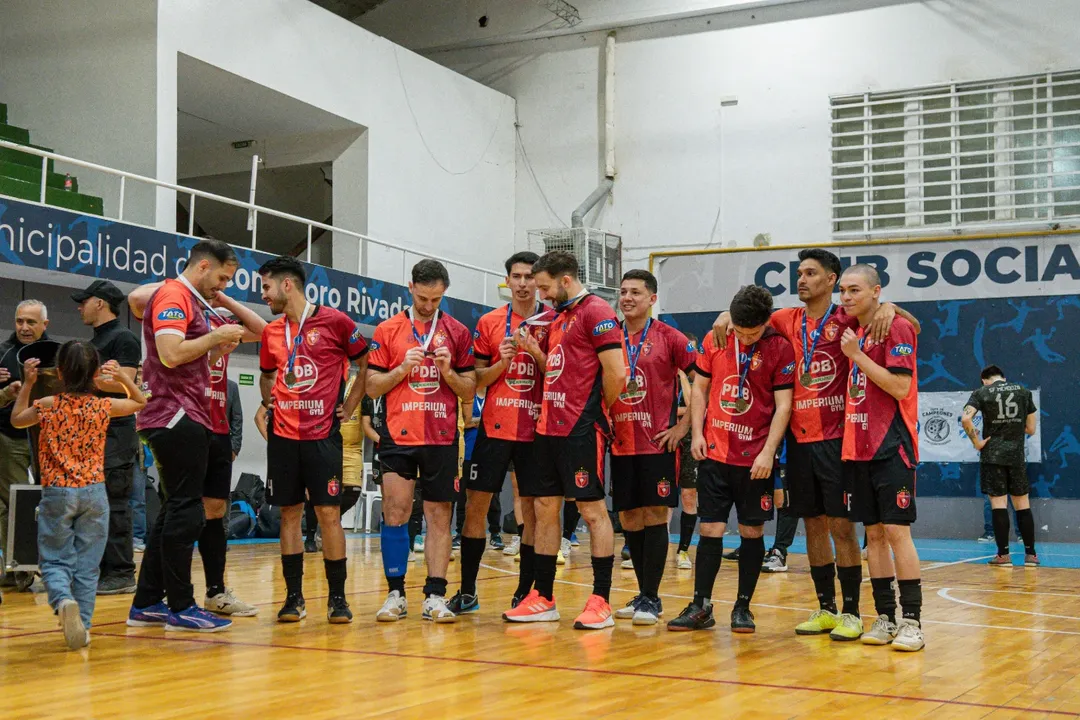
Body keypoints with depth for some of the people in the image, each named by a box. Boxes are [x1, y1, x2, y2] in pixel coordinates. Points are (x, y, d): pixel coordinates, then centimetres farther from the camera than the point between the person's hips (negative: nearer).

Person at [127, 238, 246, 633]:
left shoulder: (189, 300, 20)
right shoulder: (174, 296, -10)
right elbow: (170, 354, -22)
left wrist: (217, 347, 11)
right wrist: (216, 336, -13)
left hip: (187, 419, 10)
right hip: (176, 418, -10)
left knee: (174, 512, 12)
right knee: (184, 511, -7)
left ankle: (147, 604, 17)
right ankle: (180, 607, -1)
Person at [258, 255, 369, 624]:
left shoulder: (335, 321, -4)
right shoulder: (272, 332, 11)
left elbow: (366, 365, 5)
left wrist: (349, 406, 2)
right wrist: (268, 404, 11)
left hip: (323, 434, -4)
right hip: (283, 435, 4)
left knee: (329, 514, -4)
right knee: (289, 514, 5)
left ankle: (337, 598, 5)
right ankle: (294, 597, 12)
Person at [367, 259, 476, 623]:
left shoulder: (457, 332, 8)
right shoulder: (387, 330, 7)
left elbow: (469, 391, 9)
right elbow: (373, 386, 6)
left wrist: (448, 372, -9)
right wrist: (403, 368, -9)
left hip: (441, 438, 1)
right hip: (398, 436, -1)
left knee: (439, 516, 2)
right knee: (395, 512, -5)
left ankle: (436, 597, 6)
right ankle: (395, 594, 6)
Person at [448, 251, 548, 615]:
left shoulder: (553, 322, 3)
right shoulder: (488, 323, 7)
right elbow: (477, 381, 8)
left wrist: (535, 352, -13)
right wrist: (501, 362, -10)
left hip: (536, 430, -1)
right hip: (494, 426, 1)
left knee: (532, 510, 2)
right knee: (475, 506, 1)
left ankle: (524, 593, 11)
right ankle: (467, 591, 12)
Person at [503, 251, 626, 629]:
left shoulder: (596, 312, -10)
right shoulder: (557, 317, 18)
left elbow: (616, 373, -16)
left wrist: (595, 411, -5)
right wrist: (532, 349, 8)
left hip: (581, 429, -9)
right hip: (549, 426, 9)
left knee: (593, 510, -4)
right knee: (545, 508, 10)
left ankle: (601, 601, 1)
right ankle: (542, 598, 17)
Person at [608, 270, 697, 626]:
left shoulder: (668, 337, -3)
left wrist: (684, 424, -7)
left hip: (658, 441, -4)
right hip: (621, 443, 4)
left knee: (655, 516, -4)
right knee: (629, 518, 7)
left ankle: (650, 598, 2)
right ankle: (644, 594, 19)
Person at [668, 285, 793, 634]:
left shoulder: (780, 348, -5)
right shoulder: (715, 341, 4)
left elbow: (783, 405, -7)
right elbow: (699, 388, 12)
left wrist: (768, 452, -14)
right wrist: (697, 433, 1)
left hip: (756, 458, -2)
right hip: (715, 453, 2)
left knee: (752, 532, 5)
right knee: (710, 529, 3)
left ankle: (743, 607, 16)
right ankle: (701, 606, 10)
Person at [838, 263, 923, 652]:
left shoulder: (897, 328, -8)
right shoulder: (853, 333, 15)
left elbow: (900, 387, -15)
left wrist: (857, 355, -14)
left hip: (891, 449, -7)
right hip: (858, 448, 7)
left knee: (896, 531, -7)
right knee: (873, 534, 8)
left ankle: (911, 621, -2)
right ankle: (884, 618, 14)